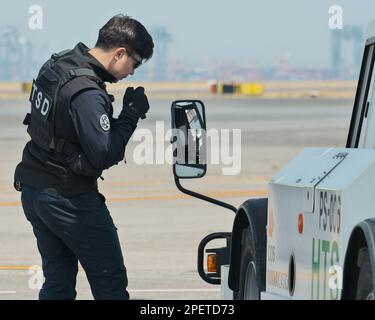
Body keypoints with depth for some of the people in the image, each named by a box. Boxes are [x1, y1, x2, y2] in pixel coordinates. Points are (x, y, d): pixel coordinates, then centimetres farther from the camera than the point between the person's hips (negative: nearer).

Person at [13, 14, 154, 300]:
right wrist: (131, 114, -14)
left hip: (32, 189, 9)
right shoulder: (87, 93, -24)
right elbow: (104, 155, -26)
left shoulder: (56, 65, 4)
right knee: (110, 282, 1)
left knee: (57, 283, 14)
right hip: (69, 199, -9)